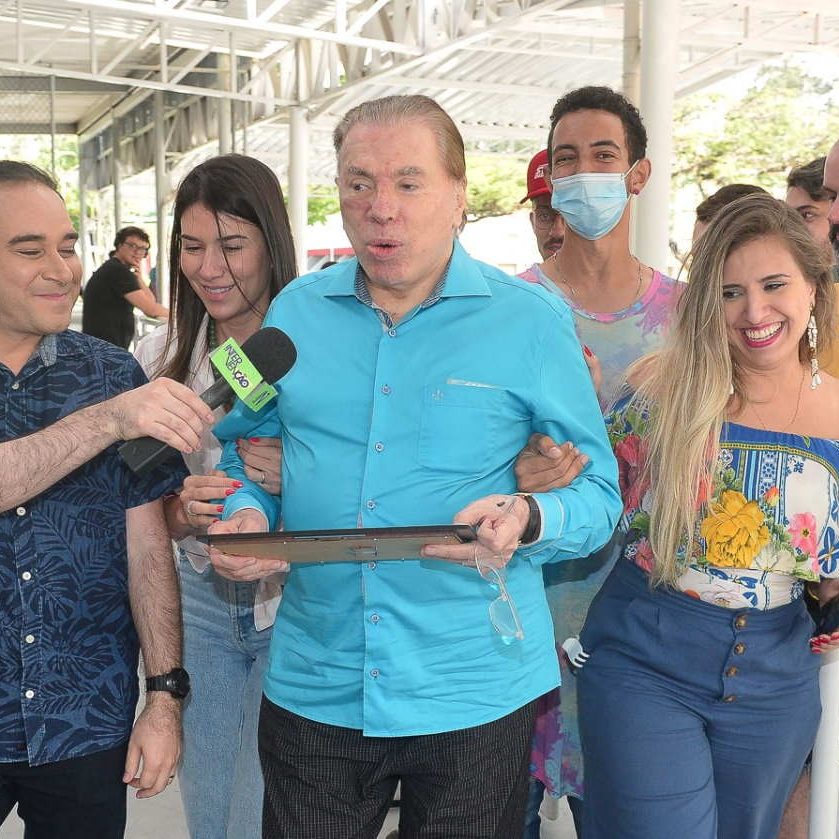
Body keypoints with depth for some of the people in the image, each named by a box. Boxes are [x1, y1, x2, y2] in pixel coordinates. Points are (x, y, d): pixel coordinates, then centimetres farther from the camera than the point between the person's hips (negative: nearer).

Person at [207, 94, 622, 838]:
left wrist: (526, 519, -23)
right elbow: (244, 450, 14)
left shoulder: (530, 322, -4)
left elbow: (597, 494, -3)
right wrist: (245, 513, -7)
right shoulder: (295, 311, 5)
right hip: (312, 688, 3)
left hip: (475, 694, -2)